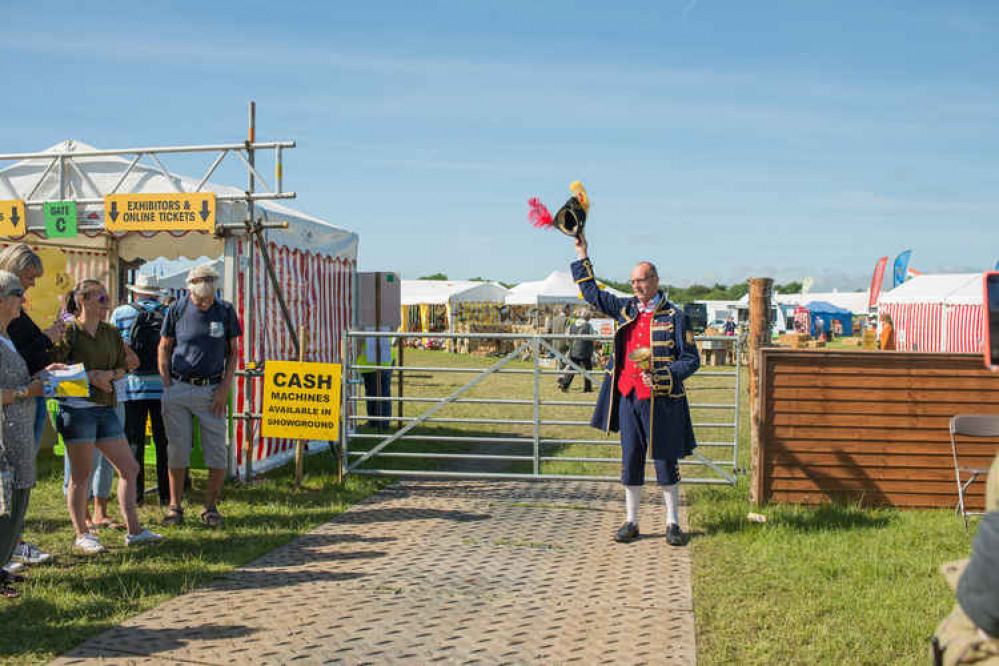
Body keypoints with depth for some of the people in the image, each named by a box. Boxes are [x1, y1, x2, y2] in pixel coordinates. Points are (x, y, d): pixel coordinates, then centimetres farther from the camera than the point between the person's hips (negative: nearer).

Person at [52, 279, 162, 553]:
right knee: (81, 475, 0)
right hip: (77, 407, -7)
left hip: (105, 408, 7)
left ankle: (133, 530, 11)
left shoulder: (111, 333, 15)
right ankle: (82, 534, 11)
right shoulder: (68, 332, -4)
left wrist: (109, 374, -6)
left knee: (129, 469, 5)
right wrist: (90, 376, -16)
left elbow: (123, 367, 15)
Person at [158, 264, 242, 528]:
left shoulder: (225, 311, 1)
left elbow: (233, 351, 7)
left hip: (211, 390, 0)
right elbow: (164, 348, 9)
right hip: (178, 388, 0)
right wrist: (167, 385, 0)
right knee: (177, 450, 3)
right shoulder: (177, 310, 0)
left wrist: (225, 387, -2)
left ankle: (210, 506, 11)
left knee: (217, 452, -2)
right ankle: (175, 506, 14)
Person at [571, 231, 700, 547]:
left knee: (665, 463, 3)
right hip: (628, 399, 4)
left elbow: (691, 360, -3)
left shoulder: (674, 317, -4)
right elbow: (592, 293, 20)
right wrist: (582, 254, 16)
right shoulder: (626, 309, 10)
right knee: (630, 462, 8)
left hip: (662, 402, -4)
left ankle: (672, 523, 15)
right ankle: (631, 522, 18)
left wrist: (662, 376, -18)